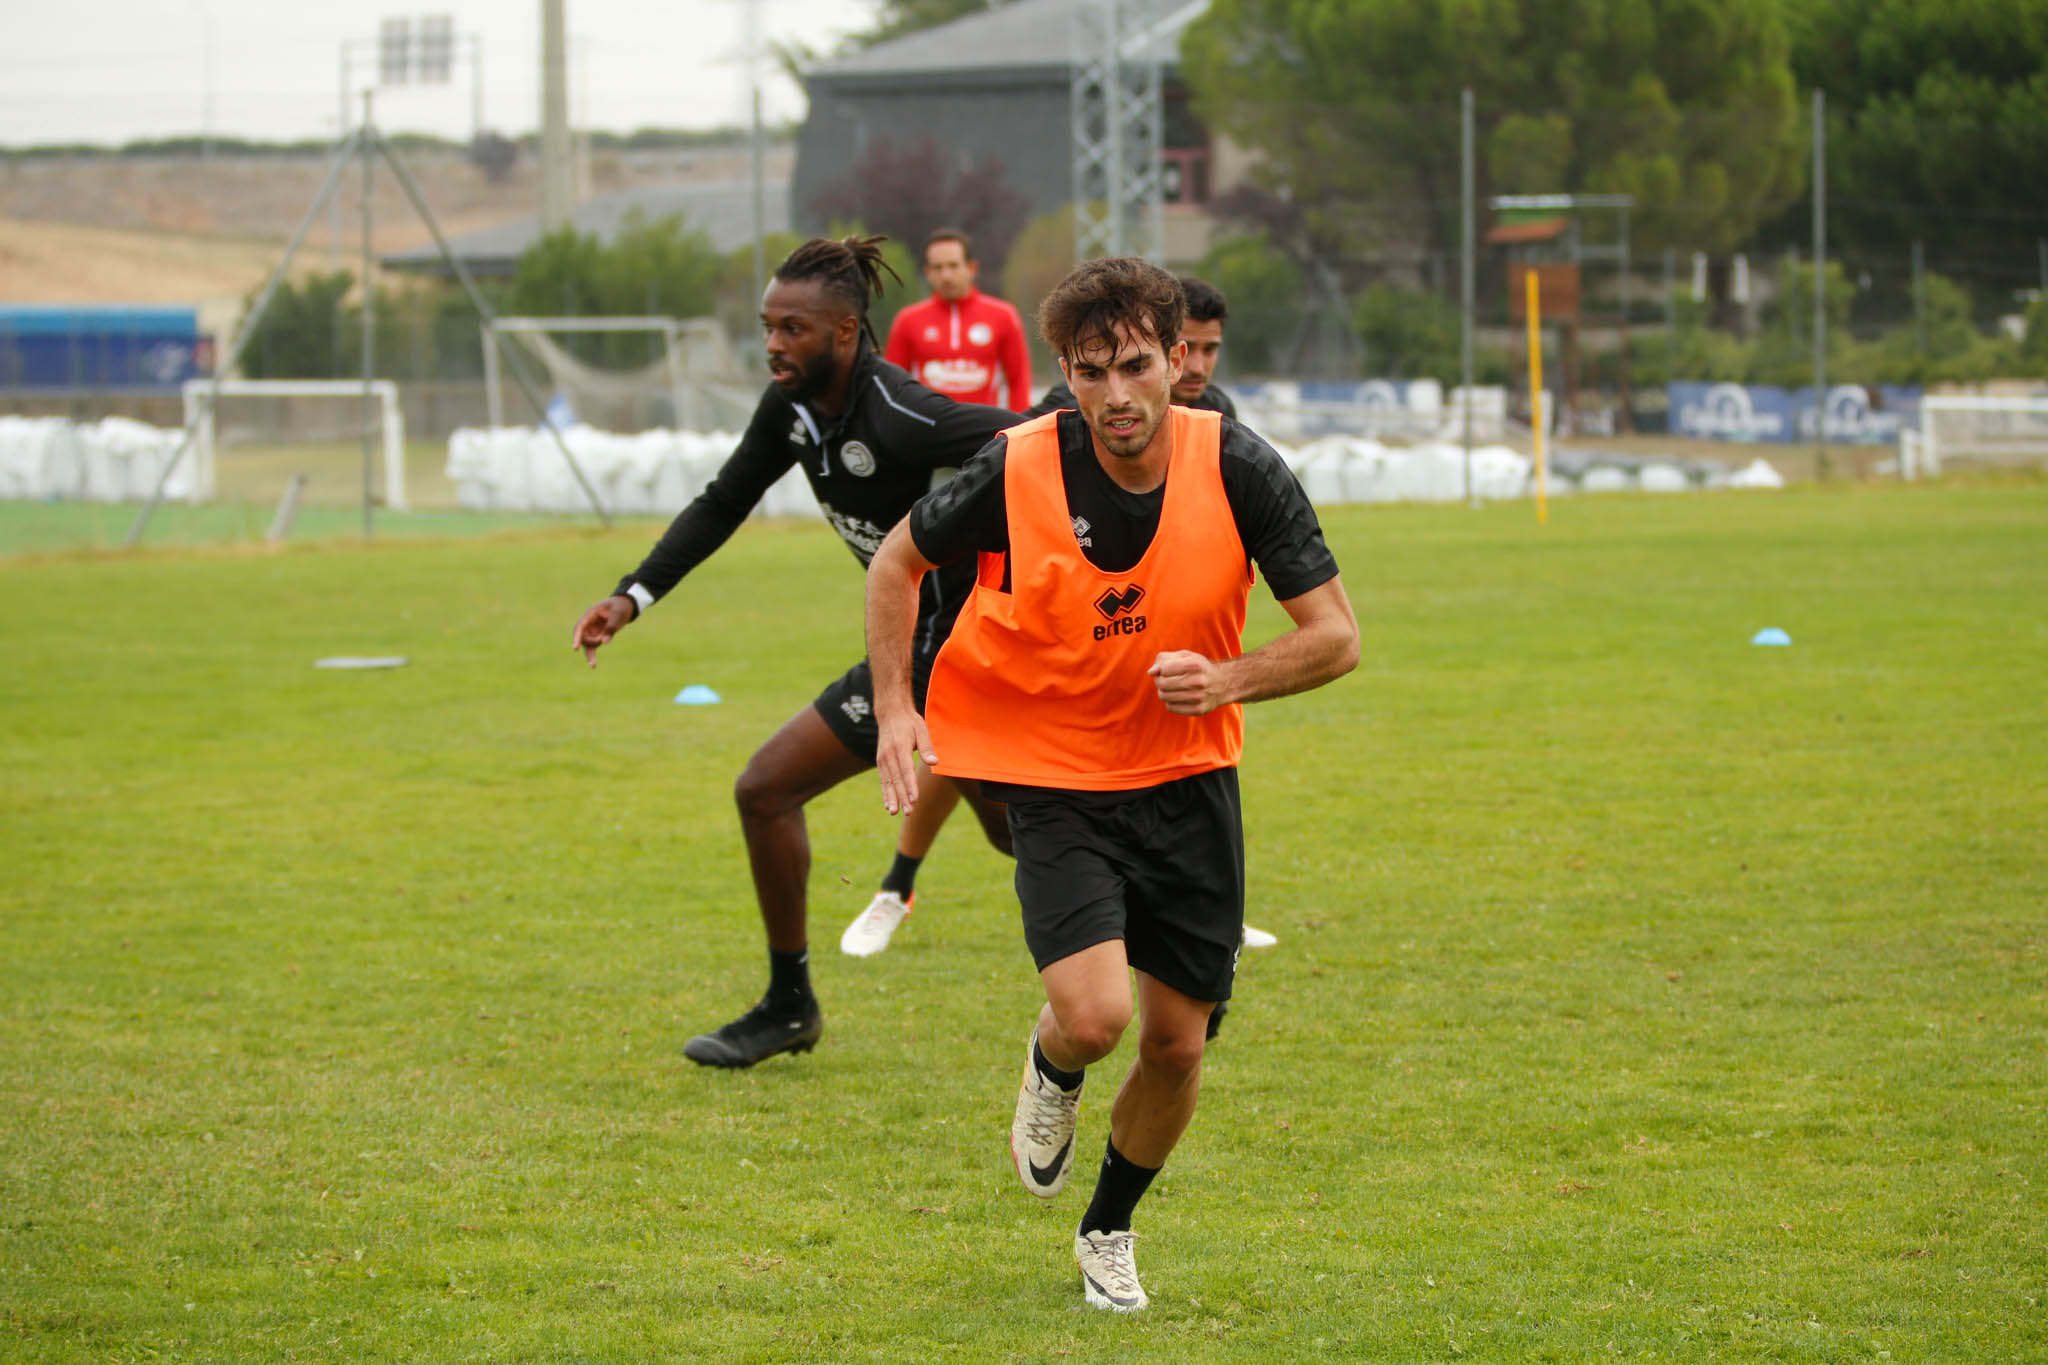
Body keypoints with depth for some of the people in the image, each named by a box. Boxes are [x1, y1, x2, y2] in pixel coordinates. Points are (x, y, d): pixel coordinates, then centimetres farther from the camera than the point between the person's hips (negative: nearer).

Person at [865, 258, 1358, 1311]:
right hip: (1056, 780, -2)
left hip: (1190, 781, 2)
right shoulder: (1018, 471, -17)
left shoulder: (1239, 469, -15)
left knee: (1175, 1041, 5)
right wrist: (894, 705, -7)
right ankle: (1052, 1070, 18)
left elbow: (1336, 637, -8)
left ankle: (1108, 1230, 33)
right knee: (1095, 1014, -21)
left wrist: (1231, 680, -26)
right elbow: (898, 561, 2)